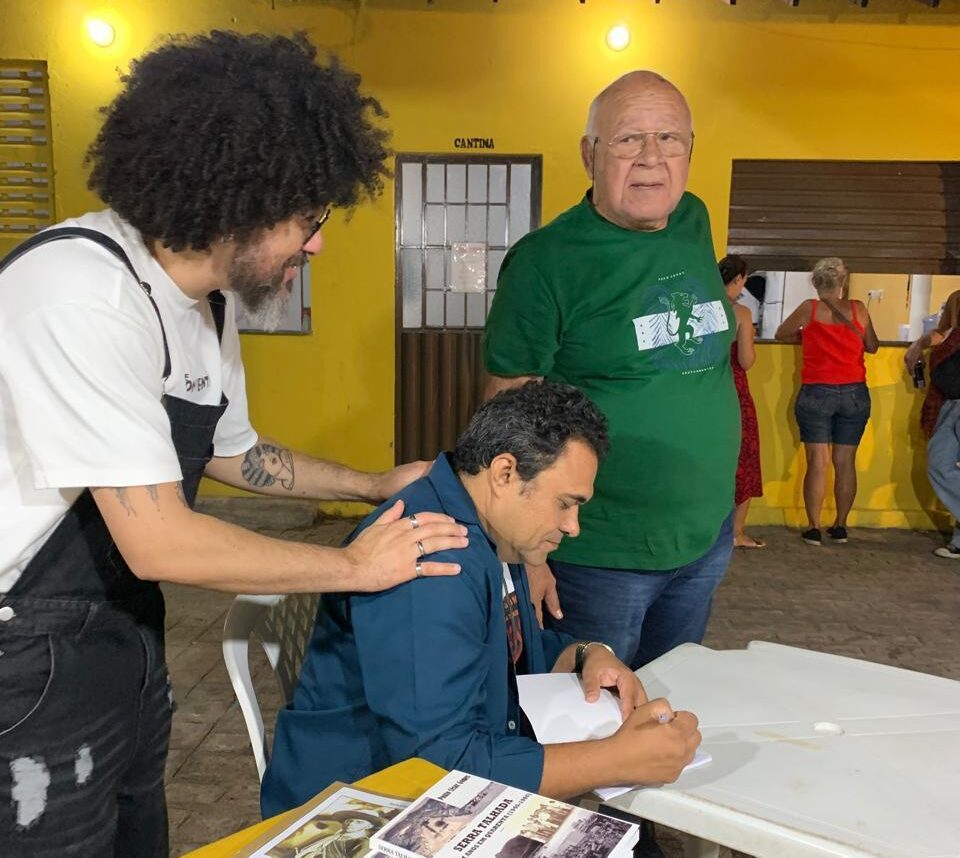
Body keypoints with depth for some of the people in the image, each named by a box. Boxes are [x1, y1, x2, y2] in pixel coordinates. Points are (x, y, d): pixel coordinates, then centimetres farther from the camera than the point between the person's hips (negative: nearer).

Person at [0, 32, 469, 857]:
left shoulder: (206, 300, 2)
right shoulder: (82, 293, -28)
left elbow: (229, 452, 15)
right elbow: (160, 542, -29)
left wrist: (378, 484, 12)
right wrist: (357, 565, -18)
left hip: (124, 633, 8)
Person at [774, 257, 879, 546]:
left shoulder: (809, 308, -3)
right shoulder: (858, 309, 2)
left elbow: (781, 334, 10)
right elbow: (873, 347, 13)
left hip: (817, 393, -2)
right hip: (855, 394, 2)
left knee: (818, 462, 0)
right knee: (845, 462, 8)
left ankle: (814, 528, 1)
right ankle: (840, 526, 16)